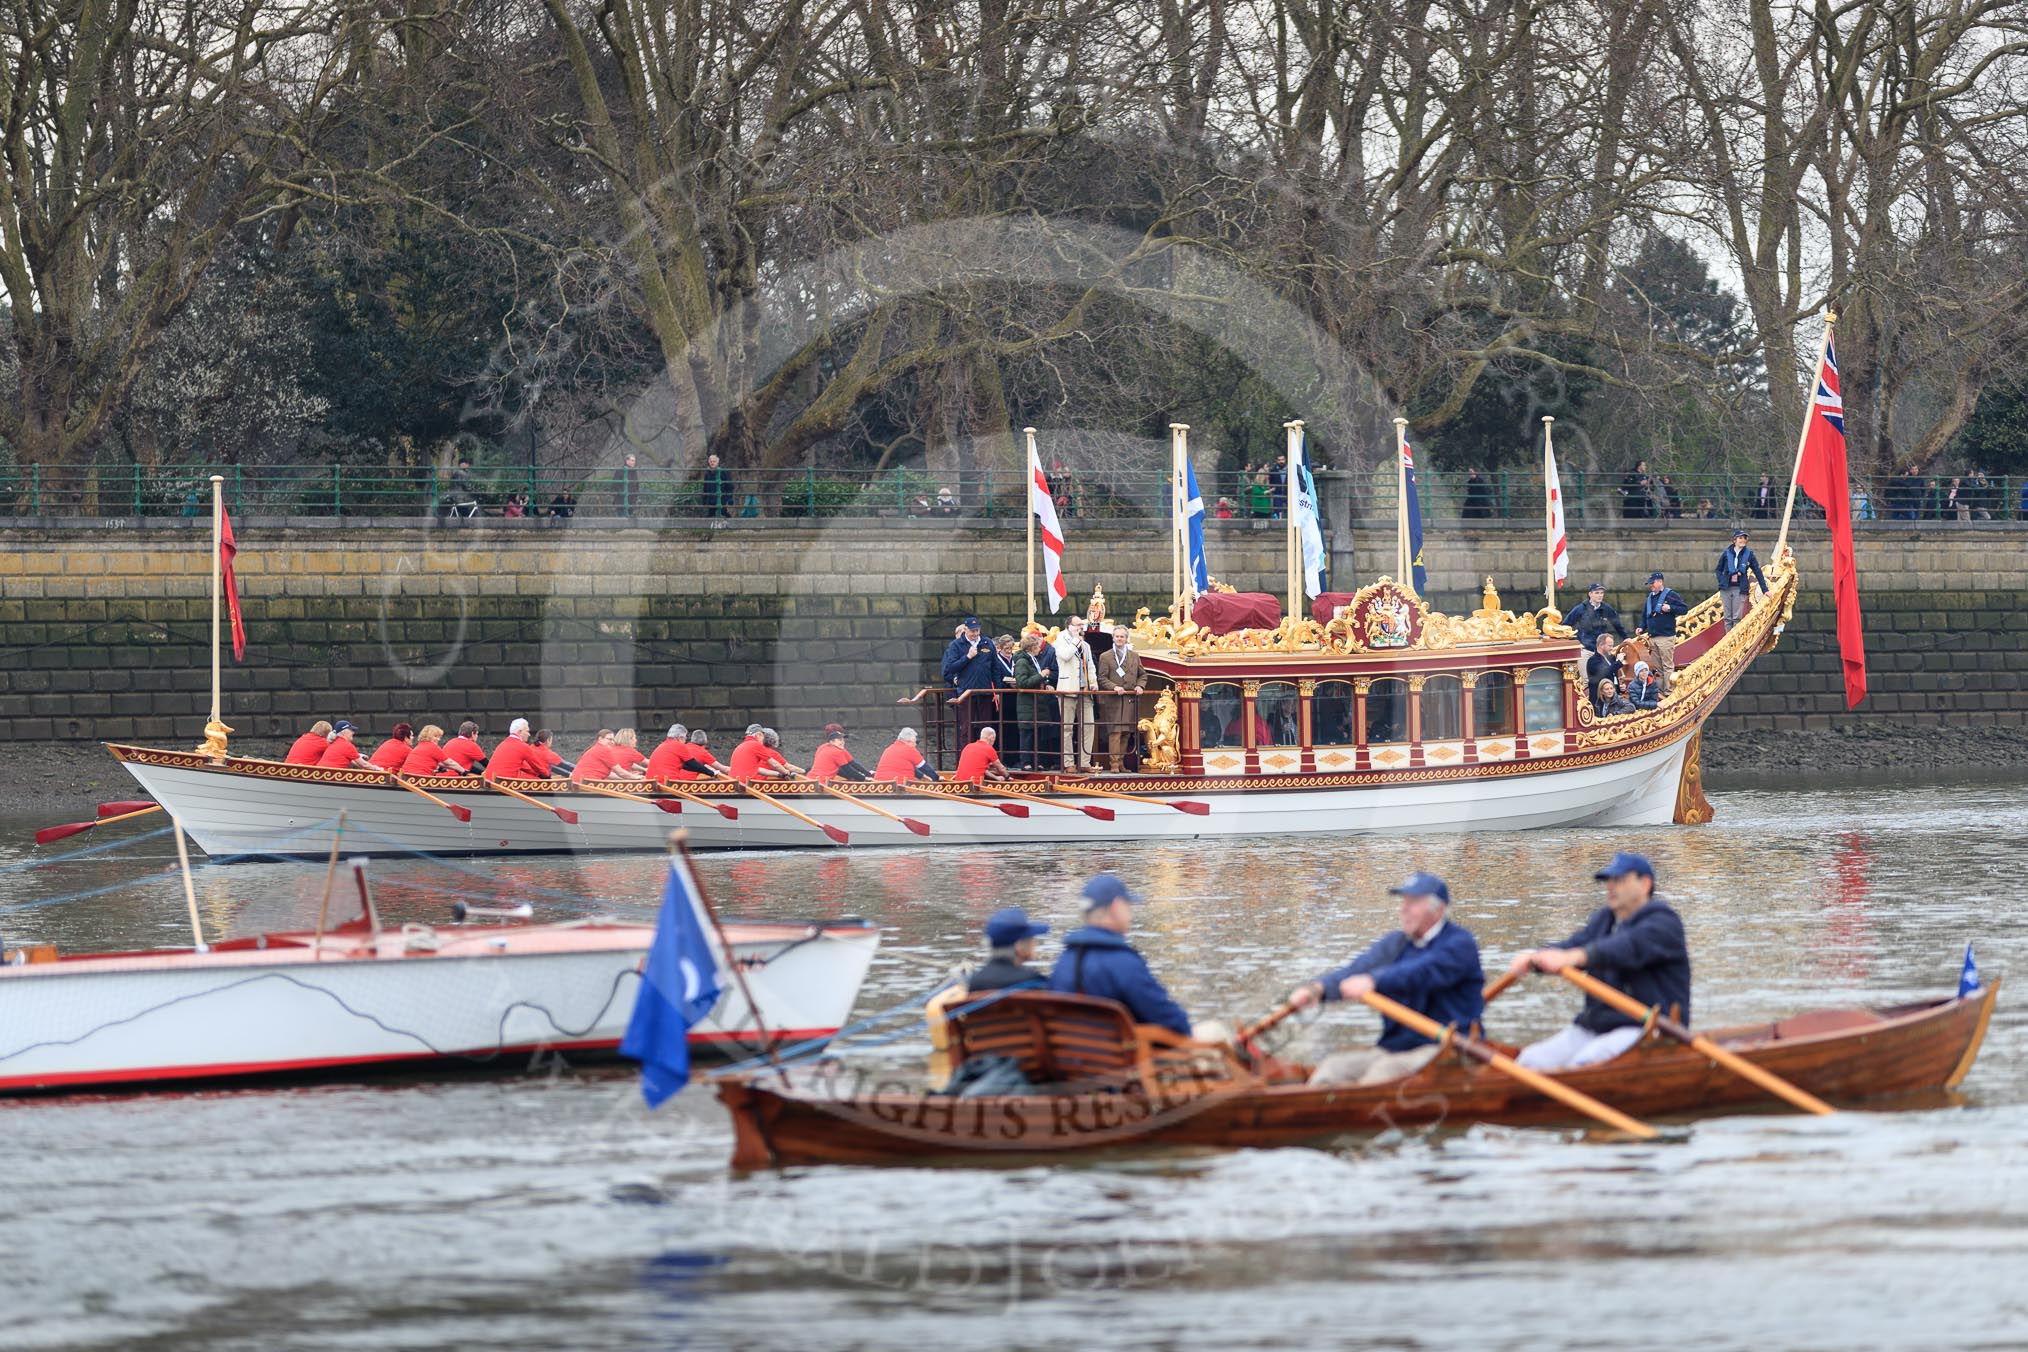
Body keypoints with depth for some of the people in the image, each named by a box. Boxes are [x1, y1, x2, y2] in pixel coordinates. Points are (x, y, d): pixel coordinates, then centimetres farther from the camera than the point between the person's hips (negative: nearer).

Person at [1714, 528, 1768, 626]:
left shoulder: (1748, 554, 1)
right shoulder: (1727, 553, 4)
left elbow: (1758, 572, 5)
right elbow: (1718, 569, 15)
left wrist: (1764, 589, 3)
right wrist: (1721, 581, -1)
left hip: (1740, 588, -2)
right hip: (1726, 588, 2)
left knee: (1737, 617, -7)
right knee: (1728, 617, 3)